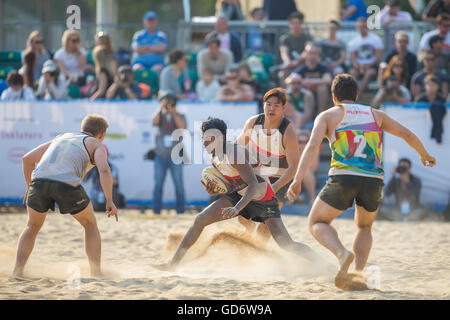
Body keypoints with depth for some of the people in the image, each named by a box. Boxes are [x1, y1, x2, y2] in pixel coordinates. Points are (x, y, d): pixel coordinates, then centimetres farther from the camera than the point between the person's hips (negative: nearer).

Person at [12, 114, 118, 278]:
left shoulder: (61, 137, 35)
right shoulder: (96, 145, 21)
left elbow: (27, 158, 31)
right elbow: (104, 169, -1)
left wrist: (30, 187, 38)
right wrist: (109, 201, -4)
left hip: (39, 179, 3)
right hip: (67, 184, -3)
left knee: (32, 227, 26)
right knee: (90, 225, 21)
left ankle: (17, 271, 12)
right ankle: (96, 273, 15)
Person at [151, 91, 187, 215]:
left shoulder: (180, 116, 6)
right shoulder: (160, 115, 8)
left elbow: (182, 127, -13)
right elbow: (154, 122, -13)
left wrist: (173, 112, -12)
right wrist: (161, 108, -12)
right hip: (161, 155, 1)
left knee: (179, 185, -1)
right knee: (158, 185, -2)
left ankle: (180, 211, 4)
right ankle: (156, 211, 2)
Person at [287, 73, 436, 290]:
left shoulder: (328, 116, 13)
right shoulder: (376, 115, 22)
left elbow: (313, 146, -2)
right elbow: (407, 135, 23)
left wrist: (297, 180, -10)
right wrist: (425, 156, 43)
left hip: (343, 177, -3)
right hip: (374, 180, 3)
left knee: (317, 223, 16)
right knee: (364, 227, 29)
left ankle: (342, 254, -14)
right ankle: (358, 272, 6)